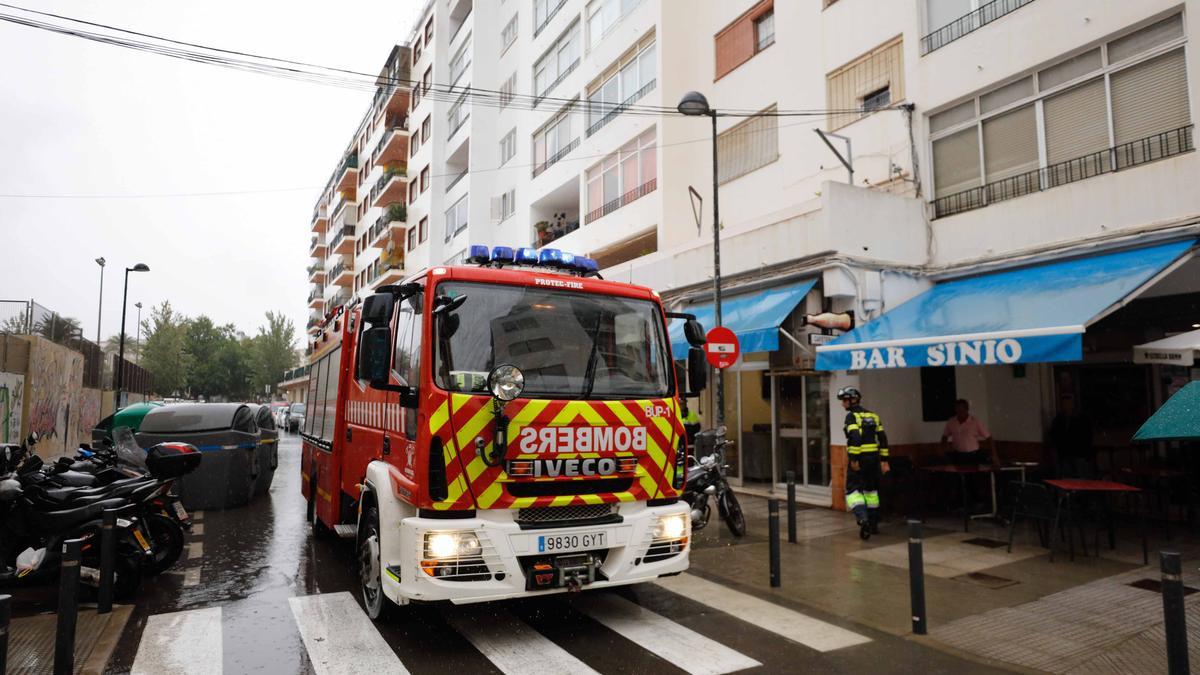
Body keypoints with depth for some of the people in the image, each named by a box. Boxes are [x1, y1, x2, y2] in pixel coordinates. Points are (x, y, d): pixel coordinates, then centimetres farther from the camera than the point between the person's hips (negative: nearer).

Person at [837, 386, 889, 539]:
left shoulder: (852, 416, -9)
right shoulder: (873, 415, 13)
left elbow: (854, 437, -23)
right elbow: (882, 438, 11)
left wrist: (854, 459, -21)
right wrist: (884, 460, 13)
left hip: (859, 458, -7)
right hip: (873, 457, 7)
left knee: (853, 490, -2)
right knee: (871, 490, 19)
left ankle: (863, 519, -23)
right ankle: (873, 524, 25)